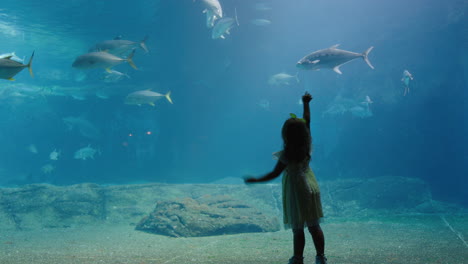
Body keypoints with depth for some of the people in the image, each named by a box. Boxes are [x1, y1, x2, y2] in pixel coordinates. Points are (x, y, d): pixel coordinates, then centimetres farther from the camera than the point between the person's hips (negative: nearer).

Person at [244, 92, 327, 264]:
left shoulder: (287, 154, -21)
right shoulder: (307, 146, -7)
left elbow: (275, 174, -14)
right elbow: (307, 121, 6)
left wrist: (256, 180, -5)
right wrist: (306, 104, 16)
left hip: (295, 191, -5)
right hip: (311, 187, 5)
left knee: (297, 229, 4)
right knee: (314, 226, 11)